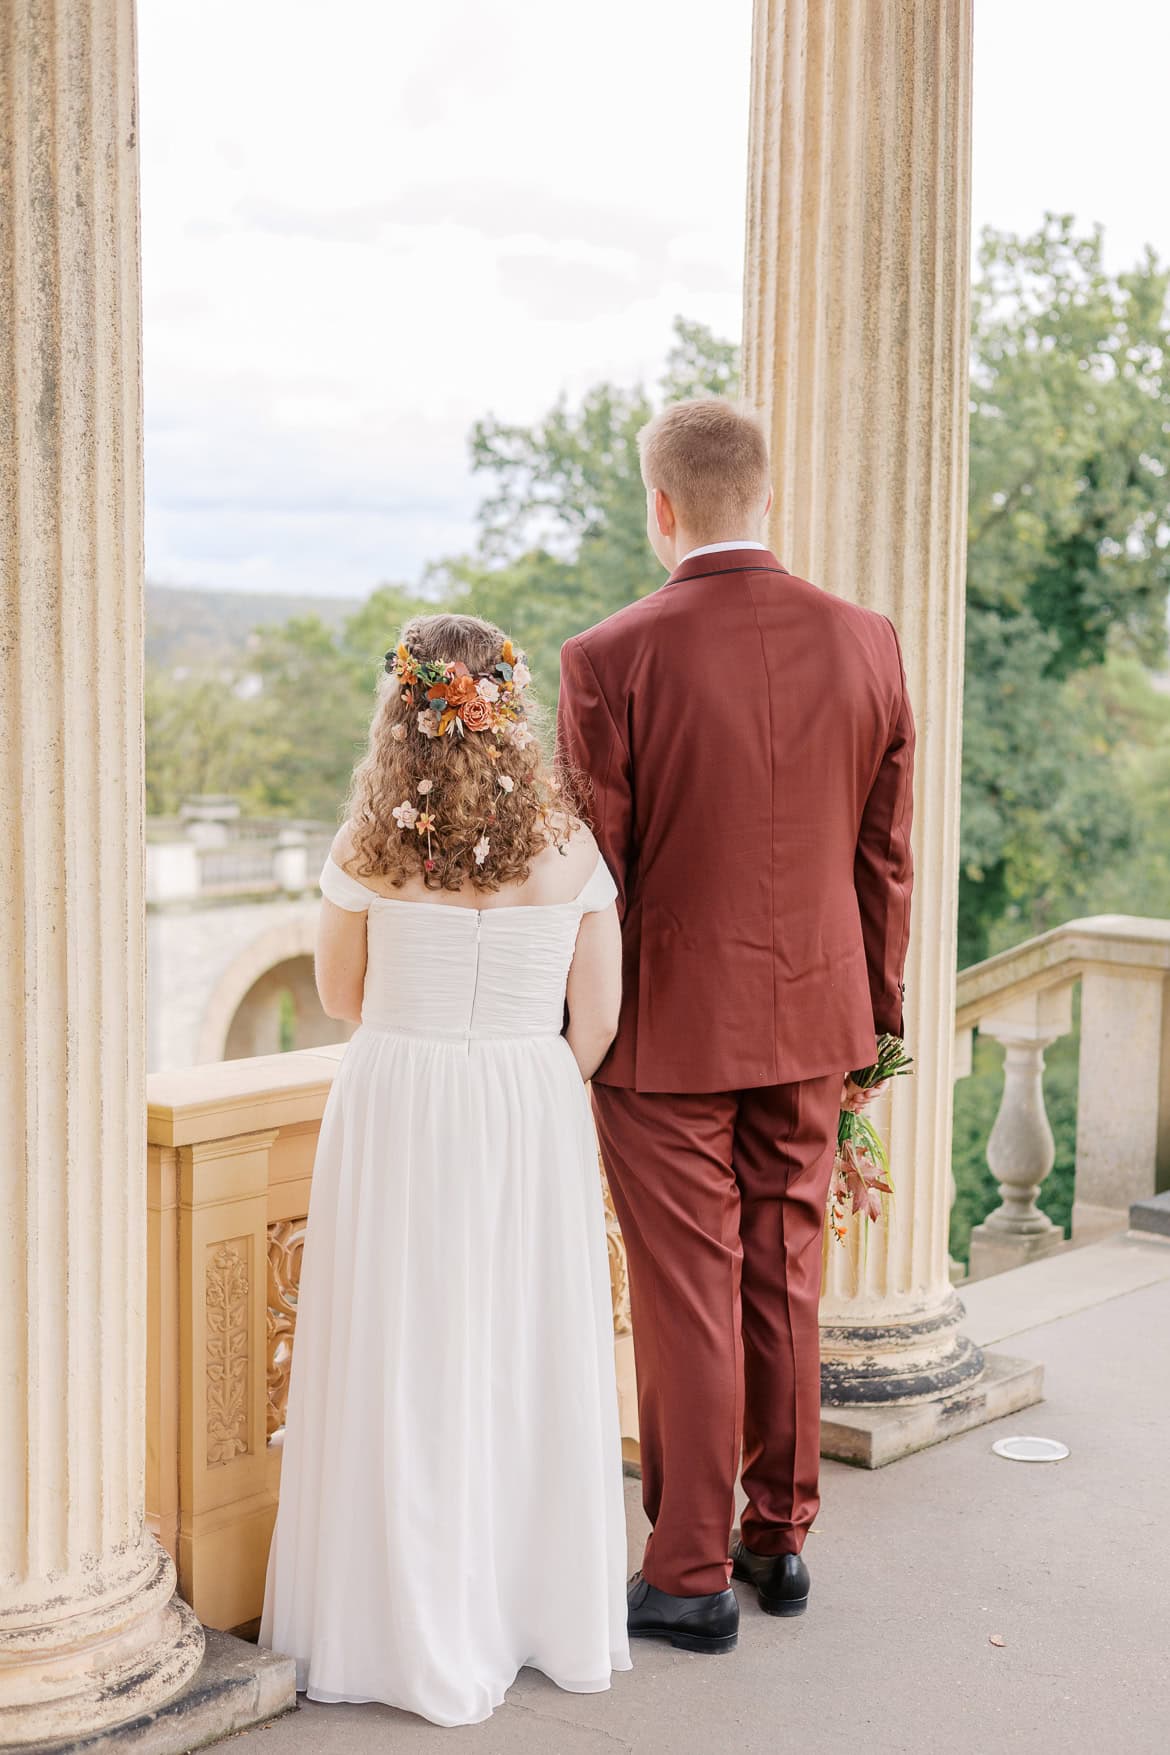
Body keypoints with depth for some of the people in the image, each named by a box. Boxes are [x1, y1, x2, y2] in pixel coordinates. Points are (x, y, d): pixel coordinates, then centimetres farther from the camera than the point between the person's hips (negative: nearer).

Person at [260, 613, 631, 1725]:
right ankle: (548, 1619, 26)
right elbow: (594, 1026, -1)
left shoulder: (368, 851, -7)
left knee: (400, 1368, 8)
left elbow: (340, 997, 7)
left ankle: (413, 1636, 17)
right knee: (529, 1364, 13)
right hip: (531, 1122, 2)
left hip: (392, 1116, -1)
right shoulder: (569, 849, -4)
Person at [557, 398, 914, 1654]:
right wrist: (875, 1009, 15)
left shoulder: (611, 660, -16)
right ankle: (780, 1538, 30)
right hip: (809, 1021, 4)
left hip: (666, 1028, -4)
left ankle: (691, 1576, 18)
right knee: (784, 1281, 17)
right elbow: (886, 856, 4)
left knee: (688, 1301, 5)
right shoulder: (866, 643, -2)